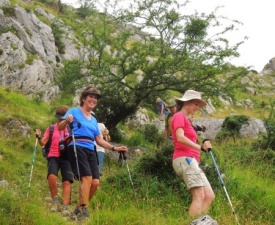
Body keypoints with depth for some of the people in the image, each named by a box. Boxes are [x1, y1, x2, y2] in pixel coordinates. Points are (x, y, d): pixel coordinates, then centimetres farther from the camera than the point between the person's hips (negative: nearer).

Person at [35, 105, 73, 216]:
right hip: (53, 157, -1)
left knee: (67, 181, -8)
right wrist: (39, 137, -16)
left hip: (66, 157, 1)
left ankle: (65, 207, -6)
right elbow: (43, 143, 4)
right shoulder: (50, 128, 11)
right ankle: (55, 201, -7)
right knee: (52, 176, -25)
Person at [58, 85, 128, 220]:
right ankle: (84, 210, -18)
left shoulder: (94, 120, 23)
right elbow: (60, 127, -4)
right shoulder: (74, 111, 5)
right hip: (77, 148, -6)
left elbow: (99, 140, 23)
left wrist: (114, 148, 14)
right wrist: (66, 121, -26)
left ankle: (78, 210, 9)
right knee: (87, 178, -22)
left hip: (90, 150, 7)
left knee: (95, 182, -4)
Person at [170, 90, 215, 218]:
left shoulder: (185, 119, 28)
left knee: (209, 196, 0)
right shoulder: (179, 116, 0)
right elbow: (180, 137, -17)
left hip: (191, 161, 10)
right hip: (184, 159, -10)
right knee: (199, 195, -21)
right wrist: (200, 147, -25)